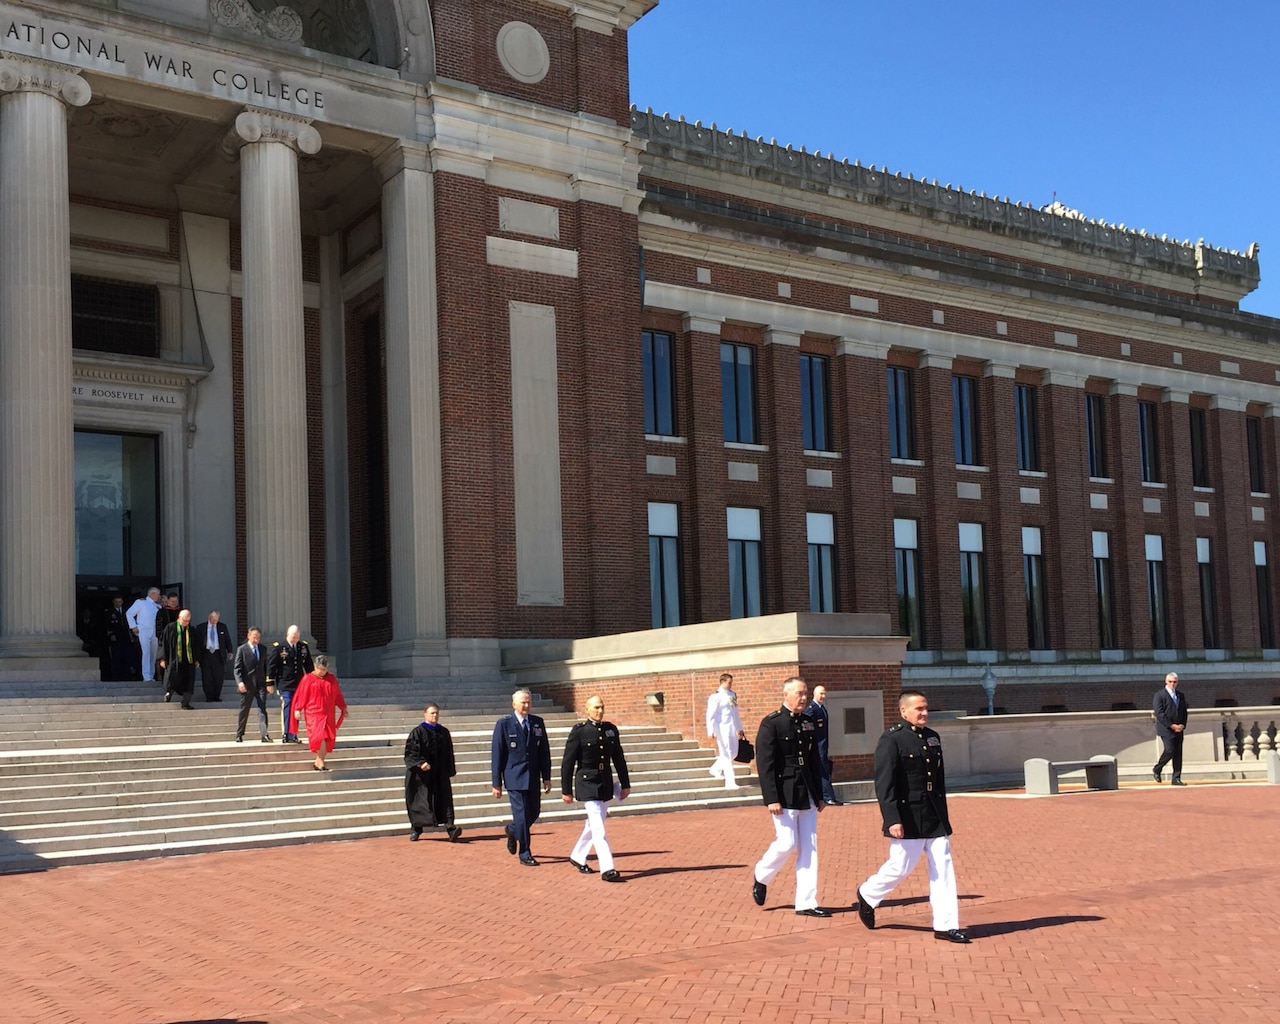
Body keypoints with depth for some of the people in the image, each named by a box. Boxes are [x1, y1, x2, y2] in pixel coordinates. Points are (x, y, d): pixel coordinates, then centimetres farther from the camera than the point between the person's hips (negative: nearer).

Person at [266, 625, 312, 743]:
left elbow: (308, 665, 17)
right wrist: (270, 683, -5)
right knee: (287, 707, -13)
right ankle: (286, 735, -12)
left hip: (299, 684, 5)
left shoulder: (303, 646, 8)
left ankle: (293, 735, 15)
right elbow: (271, 665, -4)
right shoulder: (279, 647, -6)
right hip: (285, 684, -5)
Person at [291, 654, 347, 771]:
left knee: (328, 738, 1)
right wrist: (297, 710, -5)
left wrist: (343, 708, 19)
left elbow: (337, 695, 16)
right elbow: (301, 695, -1)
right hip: (314, 713, -4)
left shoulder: (331, 678, 9)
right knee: (320, 736, -16)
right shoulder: (308, 679, -2)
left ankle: (319, 761, 11)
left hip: (328, 714, 4)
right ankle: (320, 761, -8)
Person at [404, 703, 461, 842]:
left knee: (445, 799, -10)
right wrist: (420, 763, -26)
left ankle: (450, 829, -19)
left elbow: (449, 754, 16)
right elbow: (410, 752, -10)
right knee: (419, 801, 3)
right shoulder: (417, 733, -3)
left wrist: (449, 771, 12)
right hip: (422, 774, -3)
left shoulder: (444, 732, 11)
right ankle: (415, 830, 19)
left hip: (440, 774, 3)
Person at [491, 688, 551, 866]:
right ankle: (524, 854, 6)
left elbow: (544, 751, 9)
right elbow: (496, 755, -4)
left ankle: (512, 830, 40)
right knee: (521, 813, -6)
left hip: (533, 777, 5)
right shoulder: (503, 724, -5)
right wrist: (496, 783, -6)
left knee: (534, 812, 10)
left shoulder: (538, 723, 6)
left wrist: (546, 777, 5)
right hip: (515, 777, -5)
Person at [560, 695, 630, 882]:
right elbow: (567, 762, -8)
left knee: (593, 825, 17)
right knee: (598, 828, -11)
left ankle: (577, 857, 36)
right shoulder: (579, 731, -10)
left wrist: (625, 784, 10)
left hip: (606, 784, 6)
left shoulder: (611, 729, 5)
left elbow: (619, 759, 11)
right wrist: (566, 790, -8)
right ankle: (607, 869, -12)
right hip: (587, 784, -6)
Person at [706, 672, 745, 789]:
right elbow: (711, 715, -13)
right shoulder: (716, 696, -10)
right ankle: (730, 782, -4)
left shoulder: (732, 695, 12)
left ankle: (716, 769, 34)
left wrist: (739, 728, 22)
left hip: (732, 729, 8)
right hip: (723, 729, -8)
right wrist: (711, 731, -19)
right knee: (727, 755, -6)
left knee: (733, 752, 12)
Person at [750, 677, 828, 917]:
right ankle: (760, 876, 21)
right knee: (786, 843, -8)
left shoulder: (808, 723, 11)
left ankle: (806, 903, 10)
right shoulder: (771, 723, -10)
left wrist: (819, 795, 14)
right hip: (784, 794, -7)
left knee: (809, 848, 5)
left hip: (806, 794, 7)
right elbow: (764, 764, -14)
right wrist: (772, 798, -19)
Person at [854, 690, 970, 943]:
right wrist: (892, 820, -21)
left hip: (935, 816, 7)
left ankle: (946, 925, 7)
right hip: (908, 816, -7)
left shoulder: (932, 737, 11)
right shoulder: (891, 740, -12)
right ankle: (867, 895, 28)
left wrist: (943, 815, 19)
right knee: (900, 867, 0)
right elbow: (884, 784, -16)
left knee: (943, 867, 3)